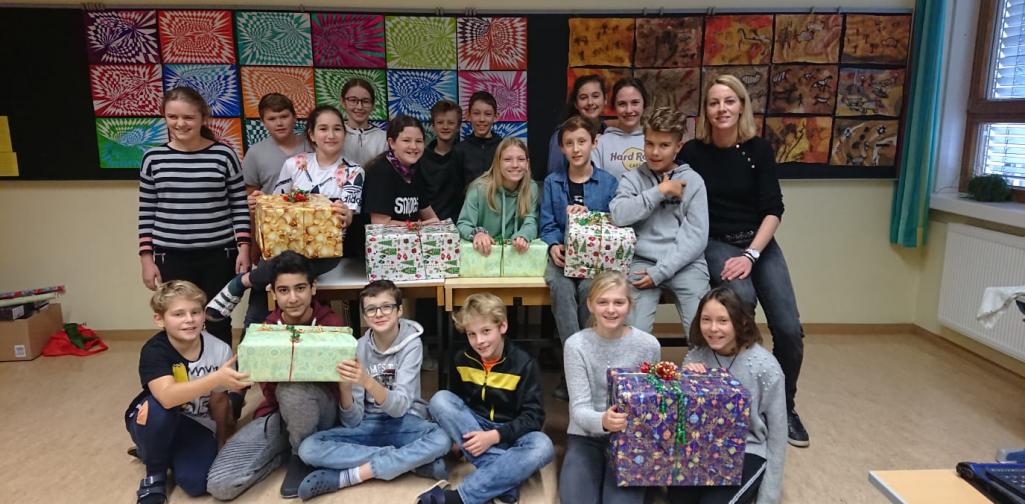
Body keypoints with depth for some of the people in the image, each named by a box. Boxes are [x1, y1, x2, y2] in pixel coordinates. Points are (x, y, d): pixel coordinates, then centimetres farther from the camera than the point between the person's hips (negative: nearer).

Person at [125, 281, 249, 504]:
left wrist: (221, 442, 5)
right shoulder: (154, 351, -26)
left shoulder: (219, 350, -17)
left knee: (196, 483, -20)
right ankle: (154, 475, -7)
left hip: (196, 425, 2)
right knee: (160, 408, -36)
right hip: (153, 421, -2)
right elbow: (167, 397, -44)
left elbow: (218, 400, -3)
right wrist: (217, 378, -55)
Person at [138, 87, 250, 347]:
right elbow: (146, 213, 6)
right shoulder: (153, 158, 2)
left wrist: (243, 249, -5)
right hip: (172, 258, 1)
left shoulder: (224, 155, -3)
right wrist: (146, 258, 3)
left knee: (218, 326, 9)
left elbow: (239, 206, 1)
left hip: (219, 256, -1)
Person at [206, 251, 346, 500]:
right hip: (277, 412, 3)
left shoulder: (331, 323, -11)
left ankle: (304, 455, -9)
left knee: (291, 389, -39)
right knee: (220, 485, -19)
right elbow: (269, 389, -10)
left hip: (320, 410, -2)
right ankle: (287, 449, 6)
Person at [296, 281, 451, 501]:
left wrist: (367, 381, -41)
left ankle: (346, 477, -26)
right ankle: (416, 460, -22)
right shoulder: (358, 348, -7)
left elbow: (399, 407, -23)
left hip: (404, 423, -2)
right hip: (368, 425, 3)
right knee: (309, 448, -22)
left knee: (442, 440, -34)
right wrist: (344, 386, -30)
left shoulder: (410, 343, -13)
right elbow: (352, 421, -10)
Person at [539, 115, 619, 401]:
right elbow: (547, 225, 7)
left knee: (588, 287, -32)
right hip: (563, 255, 1)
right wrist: (554, 246, -13)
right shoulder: (552, 182, 13)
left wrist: (588, 214, -13)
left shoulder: (608, 183, 10)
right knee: (560, 286, -32)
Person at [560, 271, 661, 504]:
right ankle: (597, 472, 7)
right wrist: (602, 421, -36)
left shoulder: (648, 345, -7)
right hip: (586, 437, 0)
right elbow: (579, 408, -14)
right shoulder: (576, 345, -10)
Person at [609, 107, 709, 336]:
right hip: (643, 261, 0)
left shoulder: (692, 180, 7)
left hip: (684, 263, 0)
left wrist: (660, 271, -8)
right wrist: (660, 191, -9)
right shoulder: (633, 178, 10)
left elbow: (697, 236, 0)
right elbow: (619, 215, -9)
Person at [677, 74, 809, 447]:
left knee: (789, 331, -10)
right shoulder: (693, 152, -3)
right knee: (741, 297, -33)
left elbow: (773, 209, -5)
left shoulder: (759, 149, -1)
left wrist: (751, 255, -17)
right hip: (716, 244, -2)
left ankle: (785, 407, 17)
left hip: (760, 242, 2)